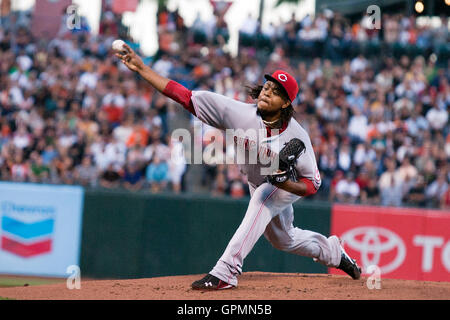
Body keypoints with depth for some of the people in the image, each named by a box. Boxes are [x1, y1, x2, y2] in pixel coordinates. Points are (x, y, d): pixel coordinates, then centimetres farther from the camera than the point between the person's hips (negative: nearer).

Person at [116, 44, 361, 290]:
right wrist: (141, 68, -39)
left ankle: (226, 272, -41)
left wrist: (285, 183, -46)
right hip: (258, 185, 5)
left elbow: (313, 183, -26)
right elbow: (185, 96, -32)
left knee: (262, 199, -36)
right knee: (283, 239, 23)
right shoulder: (239, 113, -28)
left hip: (291, 186, -5)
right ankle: (332, 251, 53)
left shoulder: (296, 136, -33)